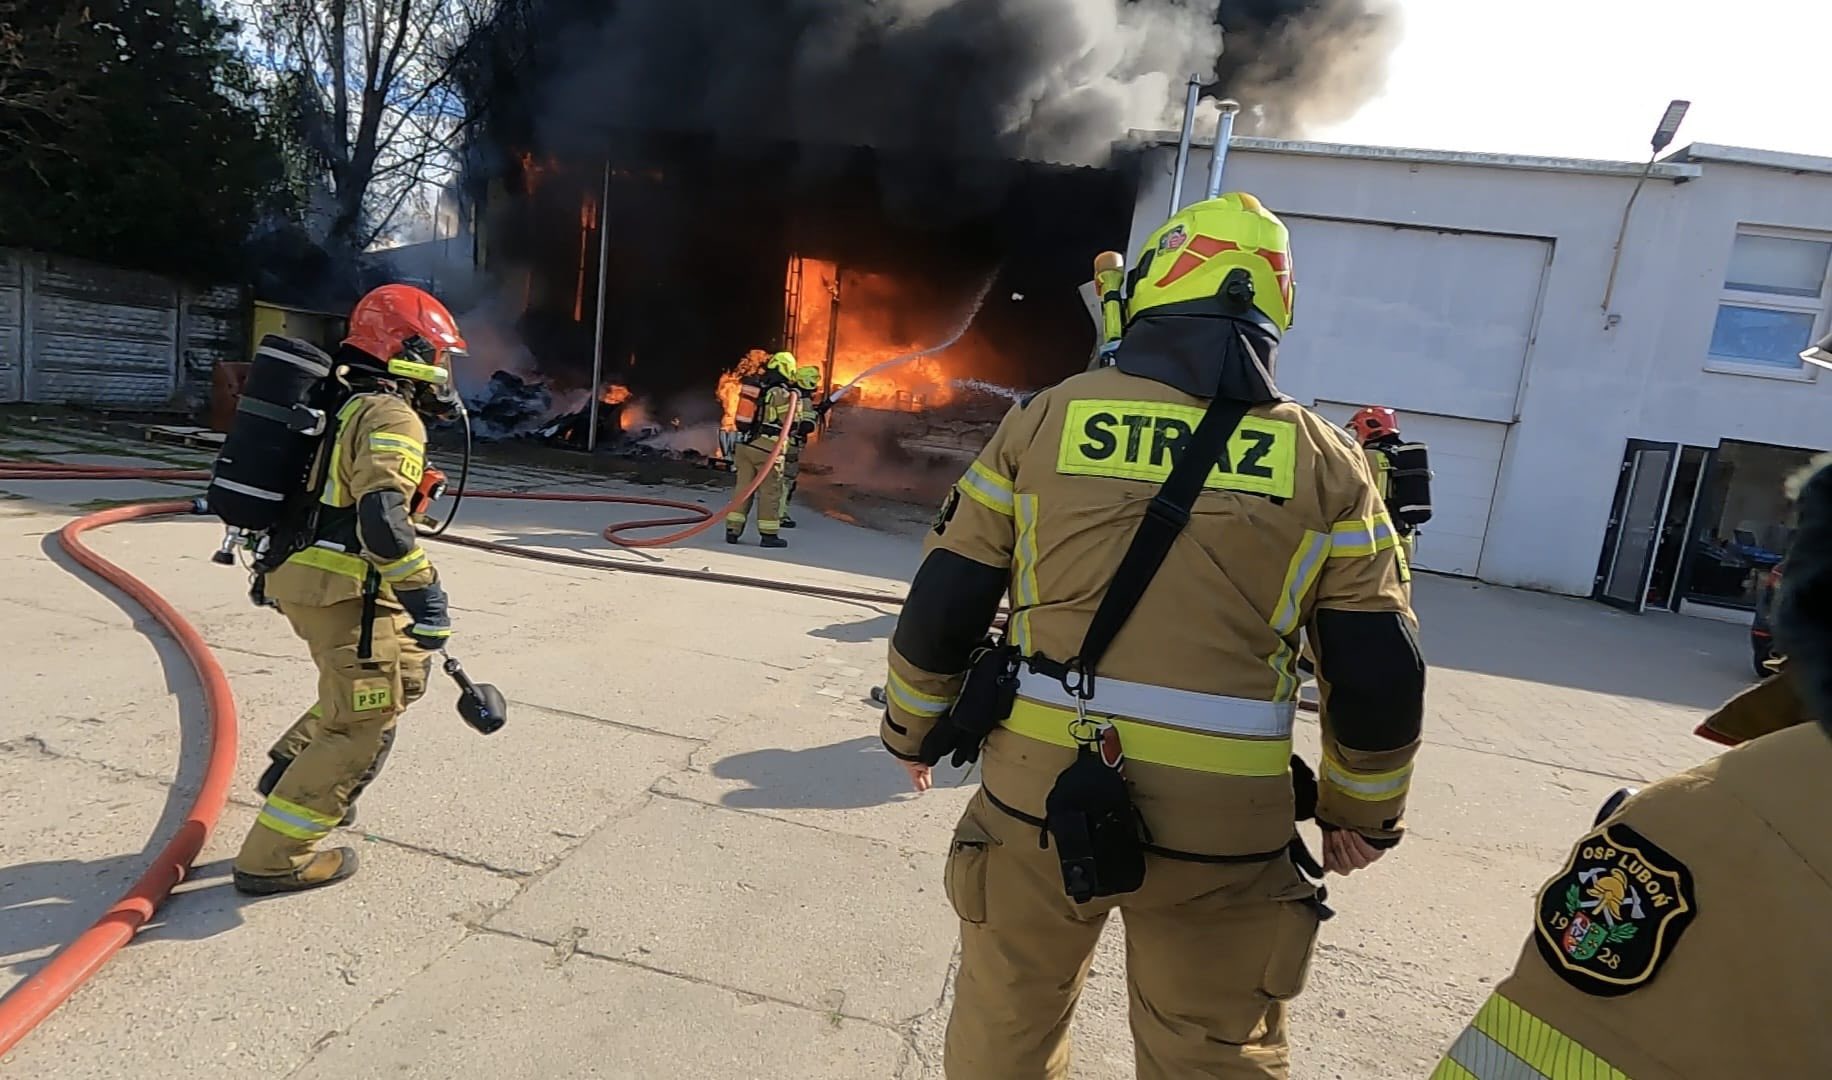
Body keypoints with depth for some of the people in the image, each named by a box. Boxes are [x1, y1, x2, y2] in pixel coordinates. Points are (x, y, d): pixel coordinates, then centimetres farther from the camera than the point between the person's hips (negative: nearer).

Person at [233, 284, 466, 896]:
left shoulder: (347, 409, 17)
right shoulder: (392, 418, -14)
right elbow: (382, 518, -28)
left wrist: (273, 569, 32)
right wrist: (427, 594, -26)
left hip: (300, 576, 10)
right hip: (345, 591, -10)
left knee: (405, 669, 24)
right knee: (362, 728, 1)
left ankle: (292, 769, 25)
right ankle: (274, 858, 7)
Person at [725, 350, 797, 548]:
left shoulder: (754, 385, 9)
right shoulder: (781, 393, -11)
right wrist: (795, 401, 5)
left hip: (744, 444, 6)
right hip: (767, 448, -6)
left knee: (743, 487, 11)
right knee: (770, 491, 3)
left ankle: (733, 530, 10)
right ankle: (768, 534, 6)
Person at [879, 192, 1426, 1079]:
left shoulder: (1045, 420, -2)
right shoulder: (1325, 462, 0)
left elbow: (943, 606, 0)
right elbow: (1378, 674, 2)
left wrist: (913, 728, 15)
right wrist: (1362, 812, 18)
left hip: (1040, 792, 0)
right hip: (1223, 824, 1)